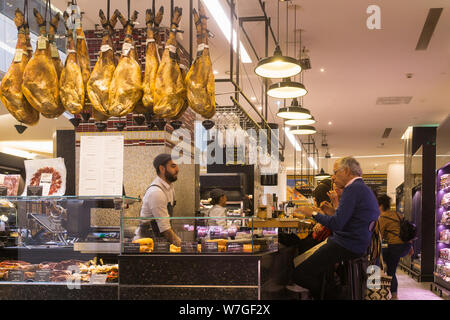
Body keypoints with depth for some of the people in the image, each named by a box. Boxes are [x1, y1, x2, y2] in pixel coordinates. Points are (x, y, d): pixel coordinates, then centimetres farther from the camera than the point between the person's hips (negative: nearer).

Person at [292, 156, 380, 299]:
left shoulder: (353, 189, -16)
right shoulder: (363, 188, 18)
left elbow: (337, 224, -22)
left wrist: (314, 213, -8)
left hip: (347, 247, -11)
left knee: (299, 275, -14)